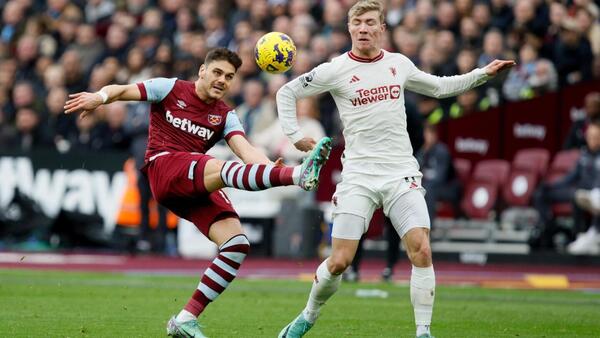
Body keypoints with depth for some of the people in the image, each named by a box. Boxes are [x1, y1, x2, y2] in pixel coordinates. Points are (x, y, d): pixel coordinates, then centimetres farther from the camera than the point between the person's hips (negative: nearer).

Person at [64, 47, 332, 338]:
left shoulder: (224, 115, 17)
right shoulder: (171, 89, 10)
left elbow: (244, 149, 0)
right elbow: (121, 91, 4)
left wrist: (269, 166, -22)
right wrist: (100, 97, -21)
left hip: (198, 190, 6)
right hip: (164, 166, -6)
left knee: (237, 244, -13)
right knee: (220, 168, -35)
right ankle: (297, 175, -62)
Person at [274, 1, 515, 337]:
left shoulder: (399, 64, 8)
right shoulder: (336, 70, -2)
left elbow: (440, 87, 24)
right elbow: (287, 92, 9)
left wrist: (483, 73, 18)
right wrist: (295, 135, 2)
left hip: (402, 174, 2)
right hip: (358, 177, -2)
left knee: (422, 252, -14)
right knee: (339, 261, -6)